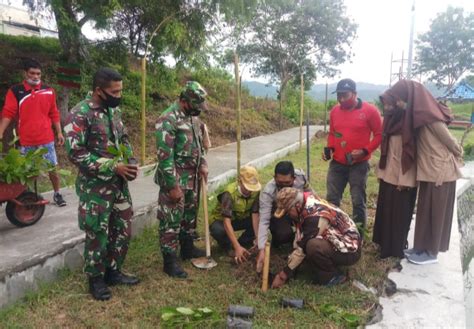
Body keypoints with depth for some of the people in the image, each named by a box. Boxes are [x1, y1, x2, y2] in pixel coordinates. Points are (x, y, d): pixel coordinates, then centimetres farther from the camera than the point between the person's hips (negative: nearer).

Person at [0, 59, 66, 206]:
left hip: (46, 139, 1)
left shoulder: (49, 91, 4)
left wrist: (59, 133, 6)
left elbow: (54, 114, 9)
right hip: (25, 141, -1)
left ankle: (57, 194, 23)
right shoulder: (15, 91, -2)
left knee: (53, 168, 7)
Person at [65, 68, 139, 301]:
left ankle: (113, 271, 32)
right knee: (97, 234, 5)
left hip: (119, 184, 7)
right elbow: (75, 153, -20)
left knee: (123, 230, 14)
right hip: (95, 187, -7)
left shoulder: (114, 110, 7)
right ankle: (96, 279, 24)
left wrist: (131, 162, -1)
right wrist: (113, 166, -21)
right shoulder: (79, 114, -16)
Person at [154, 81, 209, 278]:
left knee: (190, 214, 20)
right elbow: (164, 156, -23)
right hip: (175, 179, -9)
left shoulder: (193, 117, 8)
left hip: (192, 177, 9)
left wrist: (202, 164, 7)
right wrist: (172, 186, -22)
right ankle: (170, 261, 11)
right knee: (171, 219, 1)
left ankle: (188, 248, 37)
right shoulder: (168, 120, -20)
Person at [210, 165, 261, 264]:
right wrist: (237, 247, -47)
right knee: (218, 231, -38)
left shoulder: (256, 191, -20)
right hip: (221, 220, -4)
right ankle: (226, 246, -4)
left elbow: (255, 215, -22)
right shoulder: (229, 192, -34)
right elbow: (227, 221, -40)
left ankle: (243, 243, 0)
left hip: (241, 219, 4)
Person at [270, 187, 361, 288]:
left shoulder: (316, 215, -29)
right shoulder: (305, 205, -3)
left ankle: (333, 276, -9)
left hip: (350, 250, -9)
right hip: (336, 243, 9)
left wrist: (284, 274, -16)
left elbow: (302, 248, -24)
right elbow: (298, 243, 2)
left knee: (313, 246, -33)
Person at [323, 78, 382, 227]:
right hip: (337, 163, 4)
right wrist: (329, 148, 0)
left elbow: (379, 135, -4)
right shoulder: (334, 111, 5)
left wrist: (365, 151, -16)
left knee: (358, 201, 3)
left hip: (359, 164, -4)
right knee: (331, 200, 9)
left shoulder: (370, 110, -8)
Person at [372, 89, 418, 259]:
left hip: (402, 177, -8)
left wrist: (404, 179, -18)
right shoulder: (389, 120, 8)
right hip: (388, 174, 8)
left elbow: (409, 152, -17)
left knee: (399, 212, 3)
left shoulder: (407, 122, -16)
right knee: (385, 210, 15)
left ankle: (396, 248, 16)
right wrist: (380, 171, 13)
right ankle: (385, 243, 29)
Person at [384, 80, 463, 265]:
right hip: (429, 171, 8)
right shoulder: (418, 115, 3)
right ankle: (423, 247, 29)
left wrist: (457, 162, 4)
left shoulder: (430, 117, -23)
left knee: (434, 213, 4)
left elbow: (453, 144, -12)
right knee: (425, 212, 16)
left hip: (440, 173, -8)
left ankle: (431, 252, 17)